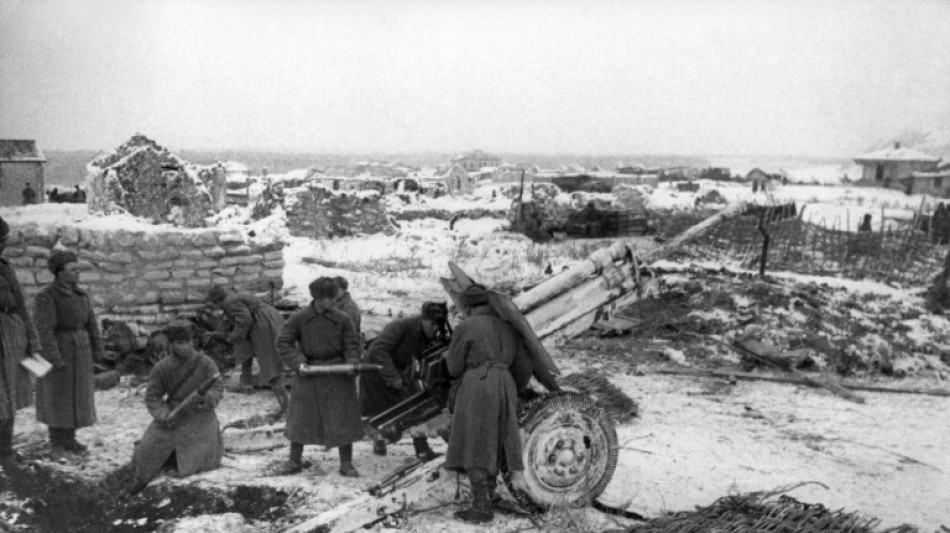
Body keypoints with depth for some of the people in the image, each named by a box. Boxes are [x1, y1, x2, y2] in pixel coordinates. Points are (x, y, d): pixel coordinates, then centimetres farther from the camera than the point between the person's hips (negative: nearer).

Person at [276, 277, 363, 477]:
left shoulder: (342, 319, -6)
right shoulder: (299, 318, -7)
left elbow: (351, 345, 2)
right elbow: (283, 343, -3)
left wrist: (352, 364, -15)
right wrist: (298, 362, -14)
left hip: (337, 374, 0)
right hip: (309, 373, 0)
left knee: (343, 419, 2)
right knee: (301, 417, 10)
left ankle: (346, 464, 15)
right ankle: (294, 461, 27)